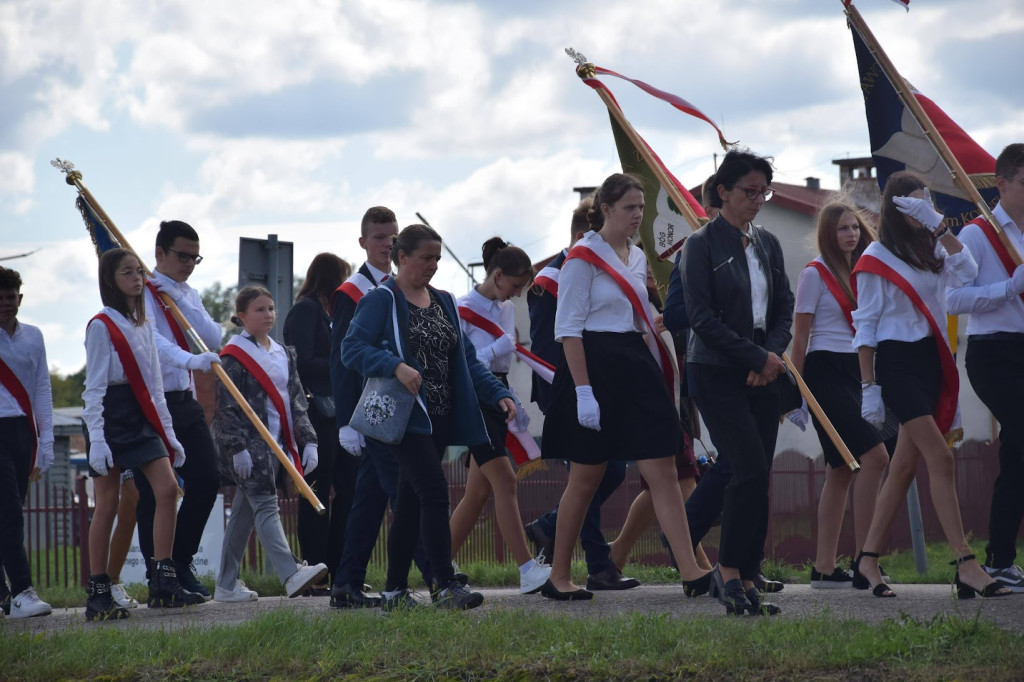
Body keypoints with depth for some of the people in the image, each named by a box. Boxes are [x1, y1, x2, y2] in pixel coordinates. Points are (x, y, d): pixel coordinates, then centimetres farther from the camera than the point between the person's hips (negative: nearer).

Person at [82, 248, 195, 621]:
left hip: (142, 419, 7)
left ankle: (163, 582, -6)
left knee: (167, 488, -8)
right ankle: (98, 593, 2)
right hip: (111, 418, -7)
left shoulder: (144, 325, 14)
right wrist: (96, 439, -18)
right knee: (107, 504, -4)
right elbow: (94, 387, -11)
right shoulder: (101, 326, -7)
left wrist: (168, 432, 13)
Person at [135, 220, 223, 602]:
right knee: (154, 493, -4)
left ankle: (181, 566, 16)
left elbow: (213, 339, 2)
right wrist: (191, 360, -41)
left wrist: (180, 299, -8)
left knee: (206, 481, 2)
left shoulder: (189, 296, 16)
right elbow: (151, 339, -26)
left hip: (185, 403, 7)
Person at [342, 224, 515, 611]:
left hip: (440, 419, 7)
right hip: (405, 416, -7)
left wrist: (498, 394, 3)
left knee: (411, 502, 9)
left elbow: (466, 358, 17)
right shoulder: (381, 300, -4)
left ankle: (395, 592, 13)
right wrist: (397, 367, -28)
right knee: (434, 492, -17)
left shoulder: (444, 302, 18)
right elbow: (352, 348, -13)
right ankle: (448, 587, -18)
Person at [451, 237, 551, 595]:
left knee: (479, 490, 6)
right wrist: (495, 350, -20)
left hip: (497, 396, 8)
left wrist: (515, 404, 20)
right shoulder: (463, 311, -11)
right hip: (472, 400, -8)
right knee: (505, 481, -16)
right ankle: (528, 570, -20)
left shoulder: (507, 309, 14)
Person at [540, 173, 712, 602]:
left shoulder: (637, 258, 15)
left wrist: (658, 379, 16)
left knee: (663, 471, -3)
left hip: (636, 369, 7)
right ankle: (558, 578, 12)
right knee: (586, 478, 0)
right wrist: (583, 391, -18)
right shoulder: (583, 257, -7)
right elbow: (569, 329, -12)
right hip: (595, 368, -7)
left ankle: (691, 573, -8)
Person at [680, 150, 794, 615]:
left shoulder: (767, 245, 14)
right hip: (717, 372, -6)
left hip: (762, 373, 6)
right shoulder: (701, 245, -5)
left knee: (757, 477, 2)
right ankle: (730, 571, -2)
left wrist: (771, 356, -6)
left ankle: (745, 578, 6)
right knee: (750, 469, -16)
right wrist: (756, 357, -13)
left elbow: (784, 310, 13)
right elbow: (702, 316, -12)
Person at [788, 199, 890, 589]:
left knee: (841, 470, 6)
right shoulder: (815, 274, -4)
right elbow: (800, 336, -5)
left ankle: (824, 567, 8)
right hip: (826, 371, -7)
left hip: (856, 372, 7)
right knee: (875, 457, -18)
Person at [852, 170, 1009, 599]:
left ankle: (868, 559, 15)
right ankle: (965, 564, -19)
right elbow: (865, 326, -3)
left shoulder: (933, 248, 13)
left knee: (906, 464, 7)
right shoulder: (877, 259, -3)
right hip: (897, 362, -6)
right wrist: (868, 387, -8)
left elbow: (967, 274, -7)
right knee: (940, 457, -15)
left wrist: (939, 226, -10)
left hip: (932, 359, 7)